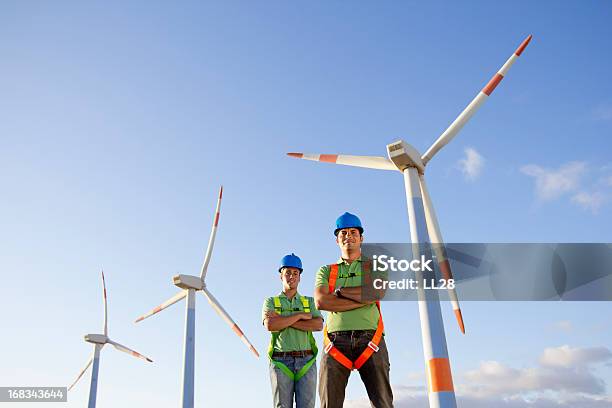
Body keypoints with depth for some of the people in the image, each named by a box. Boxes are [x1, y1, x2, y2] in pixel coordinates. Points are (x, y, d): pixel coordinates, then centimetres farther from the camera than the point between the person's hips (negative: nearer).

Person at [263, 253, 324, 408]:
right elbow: (270, 325, -9)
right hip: (281, 362, -1)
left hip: (306, 361, 1)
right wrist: (299, 315, -7)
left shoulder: (309, 302, 15)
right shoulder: (270, 302, 11)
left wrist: (283, 321, -9)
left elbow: (318, 325, -5)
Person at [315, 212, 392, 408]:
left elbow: (377, 292, -4)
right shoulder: (326, 271, 20)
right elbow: (320, 302, 0)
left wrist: (341, 291, 0)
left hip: (370, 340, -1)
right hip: (336, 341, 1)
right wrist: (363, 298, -4)